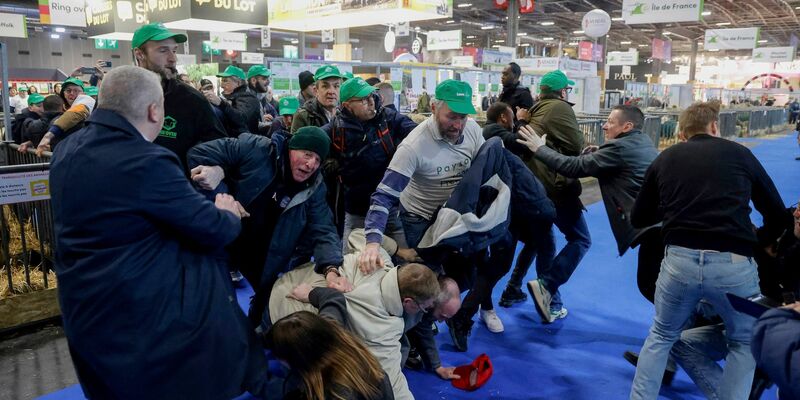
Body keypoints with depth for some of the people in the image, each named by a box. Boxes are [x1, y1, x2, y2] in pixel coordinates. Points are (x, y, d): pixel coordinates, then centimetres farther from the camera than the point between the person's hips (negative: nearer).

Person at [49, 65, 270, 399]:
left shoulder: (66, 151, 2)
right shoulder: (147, 162, -26)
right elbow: (214, 231, -19)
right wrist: (229, 214, 4)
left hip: (84, 308, 9)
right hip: (145, 313, -9)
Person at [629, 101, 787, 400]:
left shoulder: (665, 159, 14)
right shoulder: (739, 153, 12)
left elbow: (638, 219, 20)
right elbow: (777, 215, 19)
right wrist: (758, 243, 36)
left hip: (679, 261, 1)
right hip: (734, 264, 0)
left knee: (661, 336, 24)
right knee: (744, 342, 26)